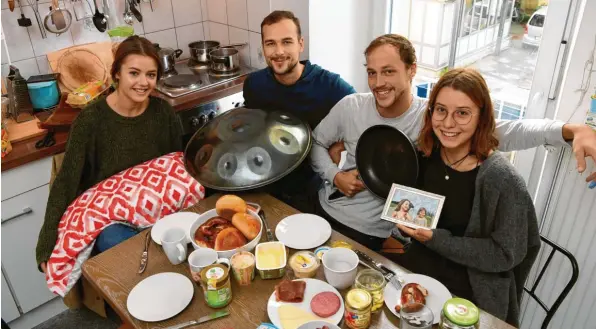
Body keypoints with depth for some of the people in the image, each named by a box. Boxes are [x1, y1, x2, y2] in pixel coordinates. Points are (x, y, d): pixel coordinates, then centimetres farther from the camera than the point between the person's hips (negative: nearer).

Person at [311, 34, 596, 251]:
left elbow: (507, 132, -23)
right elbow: (316, 142, 6)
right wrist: (334, 176, -13)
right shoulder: (350, 107, -9)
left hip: (374, 238, -2)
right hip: (325, 213, 3)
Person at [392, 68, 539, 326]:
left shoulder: (501, 178, -23)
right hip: (417, 264, 5)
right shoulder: (427, 153, -6)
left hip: (467, 291, -5)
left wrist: (436, 240, -23)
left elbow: (506, 254, -16)